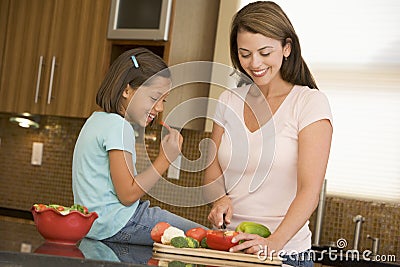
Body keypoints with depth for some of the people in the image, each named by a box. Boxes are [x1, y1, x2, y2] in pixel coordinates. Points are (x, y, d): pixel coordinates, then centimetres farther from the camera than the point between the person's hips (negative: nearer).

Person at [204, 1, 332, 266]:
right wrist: (220, 198, -9)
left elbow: (310, 190, -17)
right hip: (227, 243, 4)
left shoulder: (310, 102, -9)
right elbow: (213, 171, 12)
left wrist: (274, 243, -29)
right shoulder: (230, 100, 5)